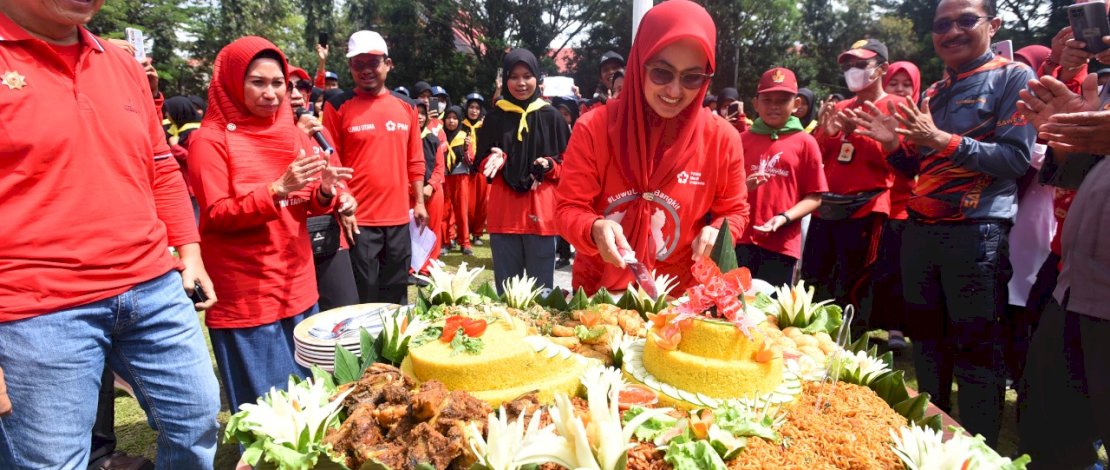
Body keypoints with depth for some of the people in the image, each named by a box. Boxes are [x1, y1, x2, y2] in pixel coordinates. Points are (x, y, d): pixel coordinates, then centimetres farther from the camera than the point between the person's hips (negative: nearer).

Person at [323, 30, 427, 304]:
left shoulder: (406, 107, 9)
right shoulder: (338, 107, -3)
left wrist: (419, 201, 11)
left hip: (399, 219, 4)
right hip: (358, 220, -4)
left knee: (396, 299, 16)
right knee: (362, 300, 6)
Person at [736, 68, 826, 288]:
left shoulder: (805, 142, 2)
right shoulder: (743, 139, 8)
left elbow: (814, 196, 1)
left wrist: (785, 218, -14)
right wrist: (743, 187, -10)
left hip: (782, 244, -1)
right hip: (741, 239, 1)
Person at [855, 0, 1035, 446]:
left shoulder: (1013, 77, -1)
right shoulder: (933, 93, 17)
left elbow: (1017, 159, -12)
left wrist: (944, 140, -21)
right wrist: (893, 143, 0)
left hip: (977, 235, -6)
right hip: (919, 230, 7)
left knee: (976, 348, -1)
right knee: (926, 340, 14)